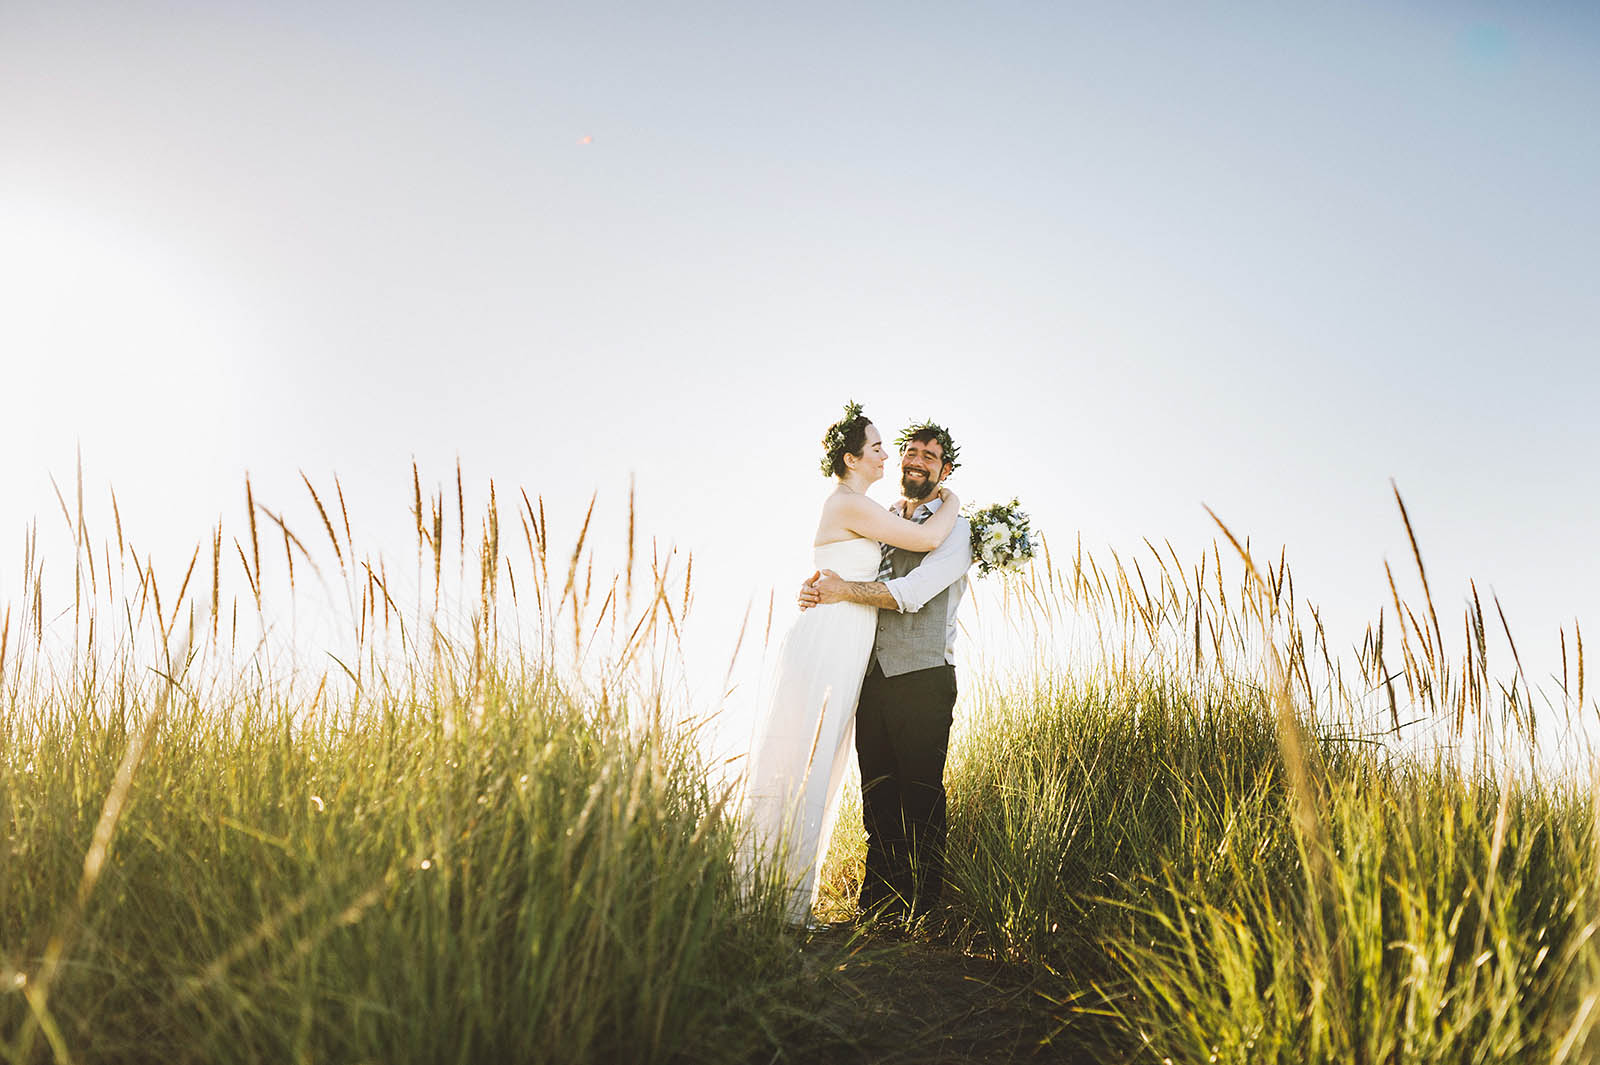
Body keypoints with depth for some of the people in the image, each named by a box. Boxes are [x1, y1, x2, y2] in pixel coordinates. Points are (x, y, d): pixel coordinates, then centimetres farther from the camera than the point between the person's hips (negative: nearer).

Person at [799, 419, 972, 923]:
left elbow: (912, 592, -13)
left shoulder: (954, 530, 1)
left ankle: (921, 906, 6)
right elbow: (839, 572, 20)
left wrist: (845, 590, -16)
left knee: (920, 794, -3)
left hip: (922, 676, -5)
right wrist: (817, 589, -3)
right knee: (877, 792, 9)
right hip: (873, 673, 5)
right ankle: (879, 902, 18)